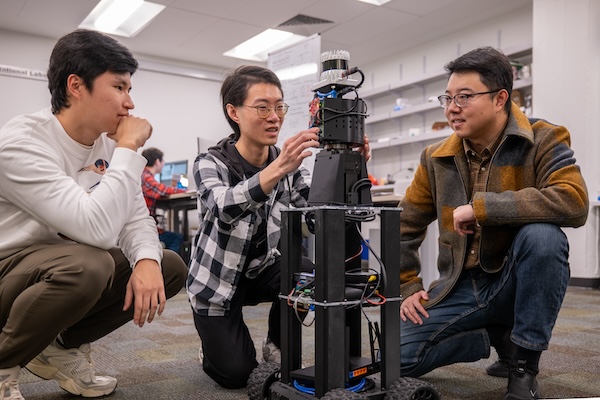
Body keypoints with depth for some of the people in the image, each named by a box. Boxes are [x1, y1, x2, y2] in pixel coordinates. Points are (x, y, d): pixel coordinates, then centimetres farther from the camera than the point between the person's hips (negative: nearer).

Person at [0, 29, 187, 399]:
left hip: (65, 264, 7)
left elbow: (135, 218, -2)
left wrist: (146, 260, -25)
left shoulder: (108, 144, -2)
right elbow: (98, 229, -37)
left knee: (170, 268, -4)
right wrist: (129, 148, -27)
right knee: (87, 264, -37)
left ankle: (62, 345, 9)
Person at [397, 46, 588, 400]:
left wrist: (480, 206, -29)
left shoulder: (543, 141, -10)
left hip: (517, 282, -3)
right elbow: (405, 226, 8)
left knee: (541, 234, -34)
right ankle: (503, 335, 12)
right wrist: (408, 288, 0)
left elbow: (574, 202, -29)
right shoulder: (437, 159, 0)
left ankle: (525, 363, -13)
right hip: (461, 287, 3)